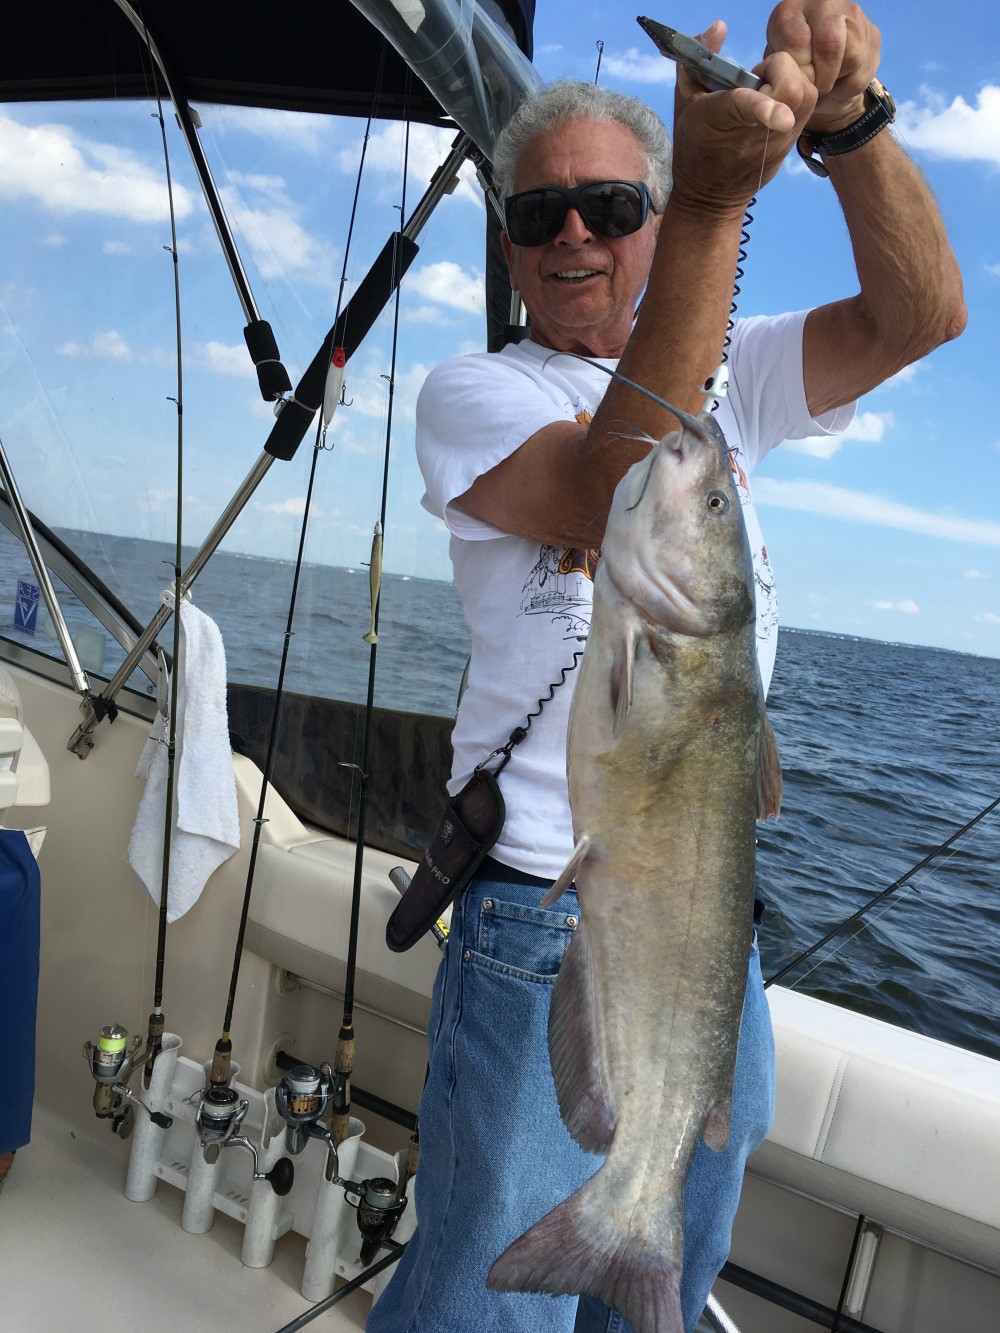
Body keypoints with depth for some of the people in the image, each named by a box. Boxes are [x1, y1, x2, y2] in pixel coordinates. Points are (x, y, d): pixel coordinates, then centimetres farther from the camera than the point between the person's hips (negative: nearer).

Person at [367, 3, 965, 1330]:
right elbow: (621, 516, -27)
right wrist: (713, 203, -31)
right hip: (549, 932, -5)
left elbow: (924, 315, -5)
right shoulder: (473, 390, -7)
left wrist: (847, 115, -20)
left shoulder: (728, 372, 9)